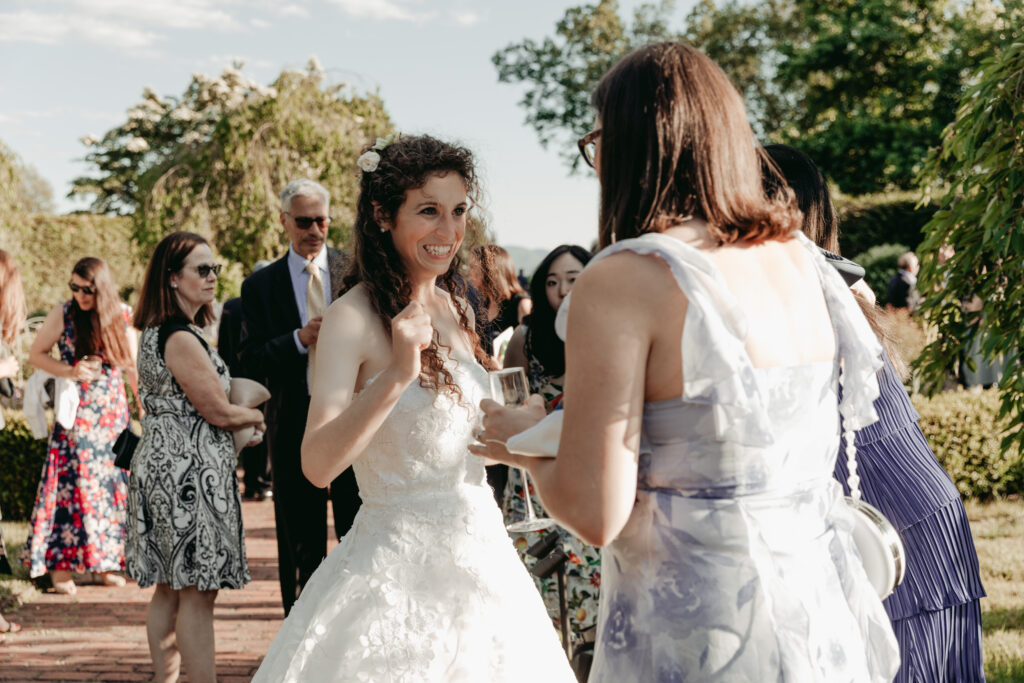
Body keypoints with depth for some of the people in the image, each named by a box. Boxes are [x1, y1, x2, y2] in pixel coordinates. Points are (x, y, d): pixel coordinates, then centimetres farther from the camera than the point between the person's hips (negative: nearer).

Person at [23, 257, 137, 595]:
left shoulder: (122, 317, 1)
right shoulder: (63, 314, -6)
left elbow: (133, 367, 10)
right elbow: (35, 354, 0)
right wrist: (70, 371, -15)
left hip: (113, 411, 3)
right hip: (75, 412, -3)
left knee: (110, 483, 5)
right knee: (70, 482, -6)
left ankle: (103, 562, 16)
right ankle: (60, 565, 1)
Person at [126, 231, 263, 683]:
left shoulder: (156, 333, 14)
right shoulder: (182, 338, -18)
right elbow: (218, 411, -16)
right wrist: (254, 417, 4)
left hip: (162, 466, 10)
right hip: (189, 473, -10)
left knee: (169, 589, 14)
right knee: (198, 592, -5)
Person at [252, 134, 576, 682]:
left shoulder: (454, 307, 8)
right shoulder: (355, 317, -14)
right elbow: (318, 463, -27)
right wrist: (396, 374, -34)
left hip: (480, 552, 7)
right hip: (400, 570, -7)